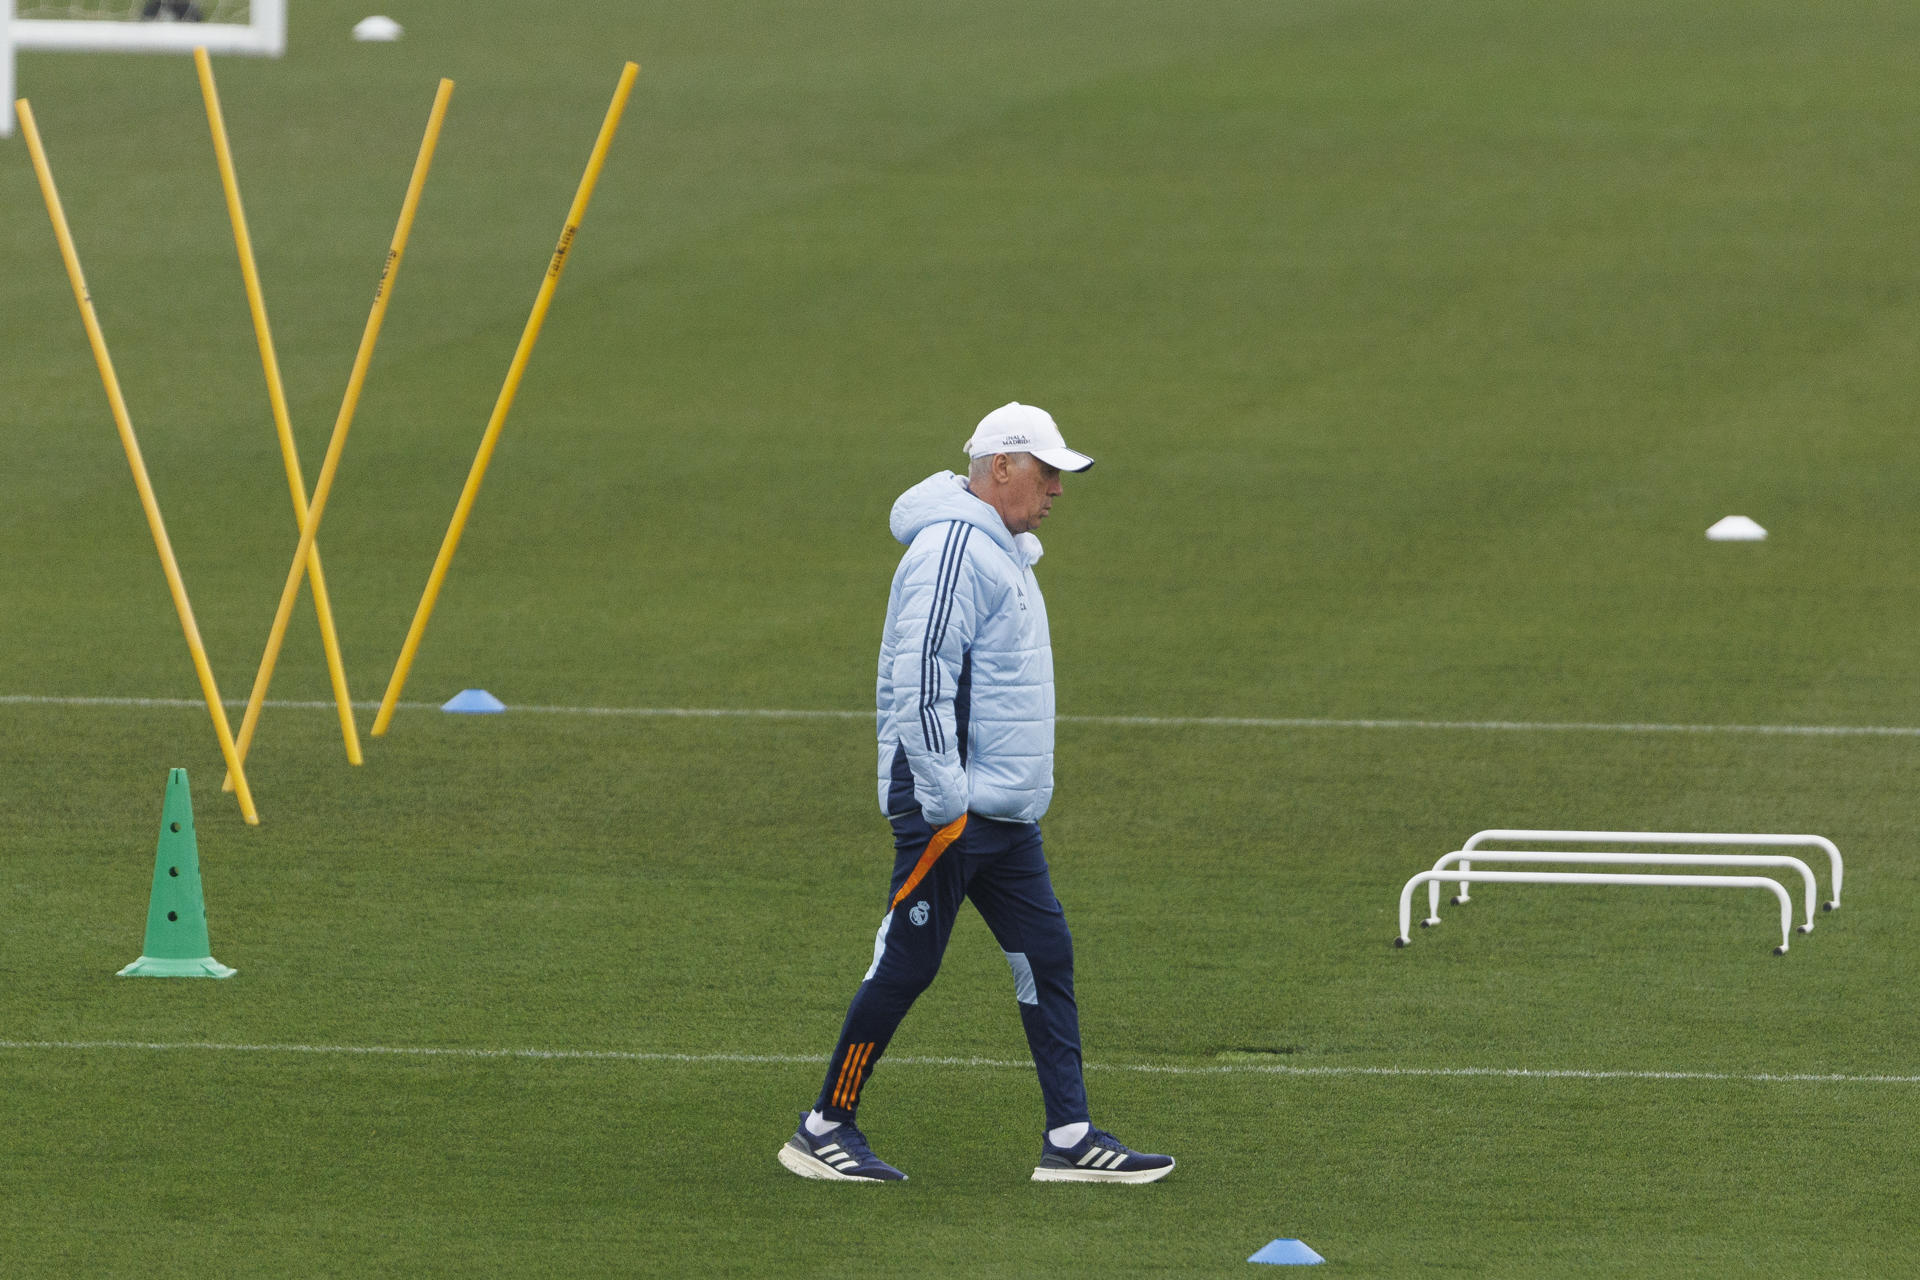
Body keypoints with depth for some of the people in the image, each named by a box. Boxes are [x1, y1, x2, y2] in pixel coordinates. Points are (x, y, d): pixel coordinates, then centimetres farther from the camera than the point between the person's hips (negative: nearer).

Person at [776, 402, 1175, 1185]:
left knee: (1046, 956, 6)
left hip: (1005, 812, 10)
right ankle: (824, 1129, 4)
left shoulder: (1000, 551, 17)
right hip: (950, 809, -10)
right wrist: (947, 804, -24)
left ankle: (1069, 1139, 6)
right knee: (906, 965, -5)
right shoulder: (953, 549, -15)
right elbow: (920, 680, -23)